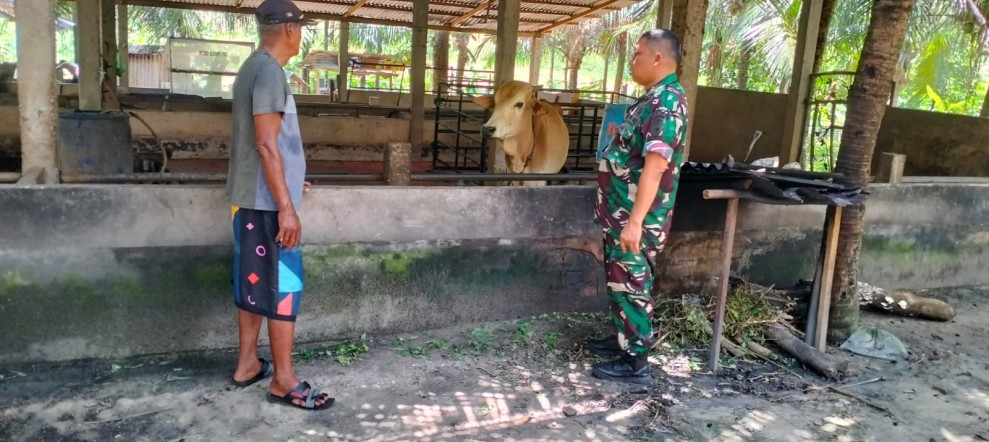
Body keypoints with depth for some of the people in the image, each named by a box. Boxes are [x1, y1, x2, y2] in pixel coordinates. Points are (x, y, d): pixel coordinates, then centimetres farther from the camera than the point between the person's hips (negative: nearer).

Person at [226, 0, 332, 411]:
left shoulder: (253, 66, 15)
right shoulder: (269, 71, -16)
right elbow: (266, 144, -23)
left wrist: (287, 184, 34)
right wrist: (286, 206, -24)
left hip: (251, 198, 10)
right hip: (267, 202, -10)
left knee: (256, 283, 16)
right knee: (283, 287, -3)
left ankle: (248, 364, 25)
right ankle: (284, 380, 5)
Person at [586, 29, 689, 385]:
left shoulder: (666, 101, -20)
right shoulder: (654, 99, 13)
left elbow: (655, 165, -28)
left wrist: (635, 220, -30)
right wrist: (620, 137, 25)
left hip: (636, 217, -10)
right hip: (623, 211, 10)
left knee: (630, 285, -2)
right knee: (621, 282, 20)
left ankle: (635, 362, 9)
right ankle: (624, 339, 35)